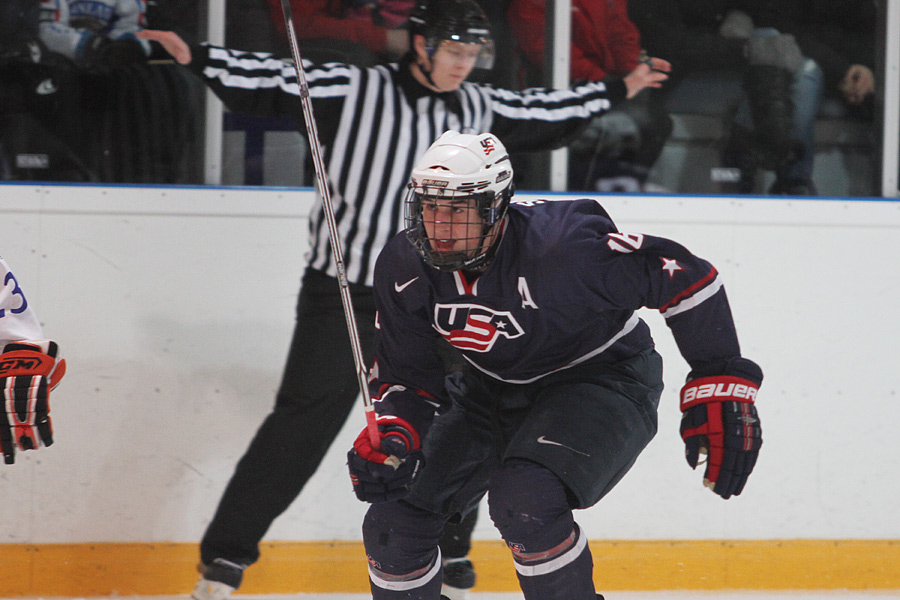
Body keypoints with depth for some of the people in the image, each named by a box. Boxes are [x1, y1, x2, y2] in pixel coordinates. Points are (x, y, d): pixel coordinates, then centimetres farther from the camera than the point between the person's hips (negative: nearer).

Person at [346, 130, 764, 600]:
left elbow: (683, 278, -26)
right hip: (496, 389, 6)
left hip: (602, 381, -6)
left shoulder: (559, 246, -33)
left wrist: (722, 386, -26)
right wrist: (391, 435, -25)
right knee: (396, 517, -2)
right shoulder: (404, 268, -14)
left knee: (525, 501, -33)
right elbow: (407, 377, -3)